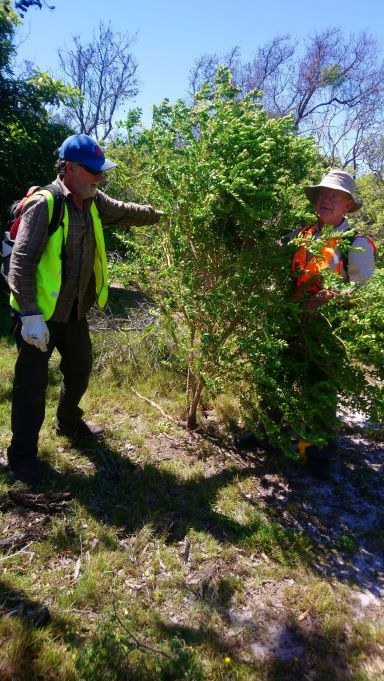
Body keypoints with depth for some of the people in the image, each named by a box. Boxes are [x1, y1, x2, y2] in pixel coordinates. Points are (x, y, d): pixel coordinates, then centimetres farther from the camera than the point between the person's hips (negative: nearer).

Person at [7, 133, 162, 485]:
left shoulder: (93, 202, 4)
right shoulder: (44, 205, -19)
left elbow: (125, 212, 23)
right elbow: (21, 261, -22)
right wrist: (30, 314, -28)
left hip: (74, 310, 8)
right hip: (40, 314, -8)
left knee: (80, 368, 22)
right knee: (32, 384, 2)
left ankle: (69, 422, 47)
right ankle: (22, 454, 19)